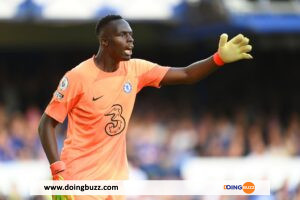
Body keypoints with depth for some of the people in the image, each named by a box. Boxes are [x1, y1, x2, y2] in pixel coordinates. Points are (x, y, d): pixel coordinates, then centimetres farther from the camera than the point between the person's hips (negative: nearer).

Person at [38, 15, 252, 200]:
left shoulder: (136, 70, 1)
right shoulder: (78, 77, -14)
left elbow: (186, 75, -1)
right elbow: (47, 123, -10)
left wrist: (219, 58, -19)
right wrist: (58, 171, -19)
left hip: (116, 178, 6)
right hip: (80, 179, -6)